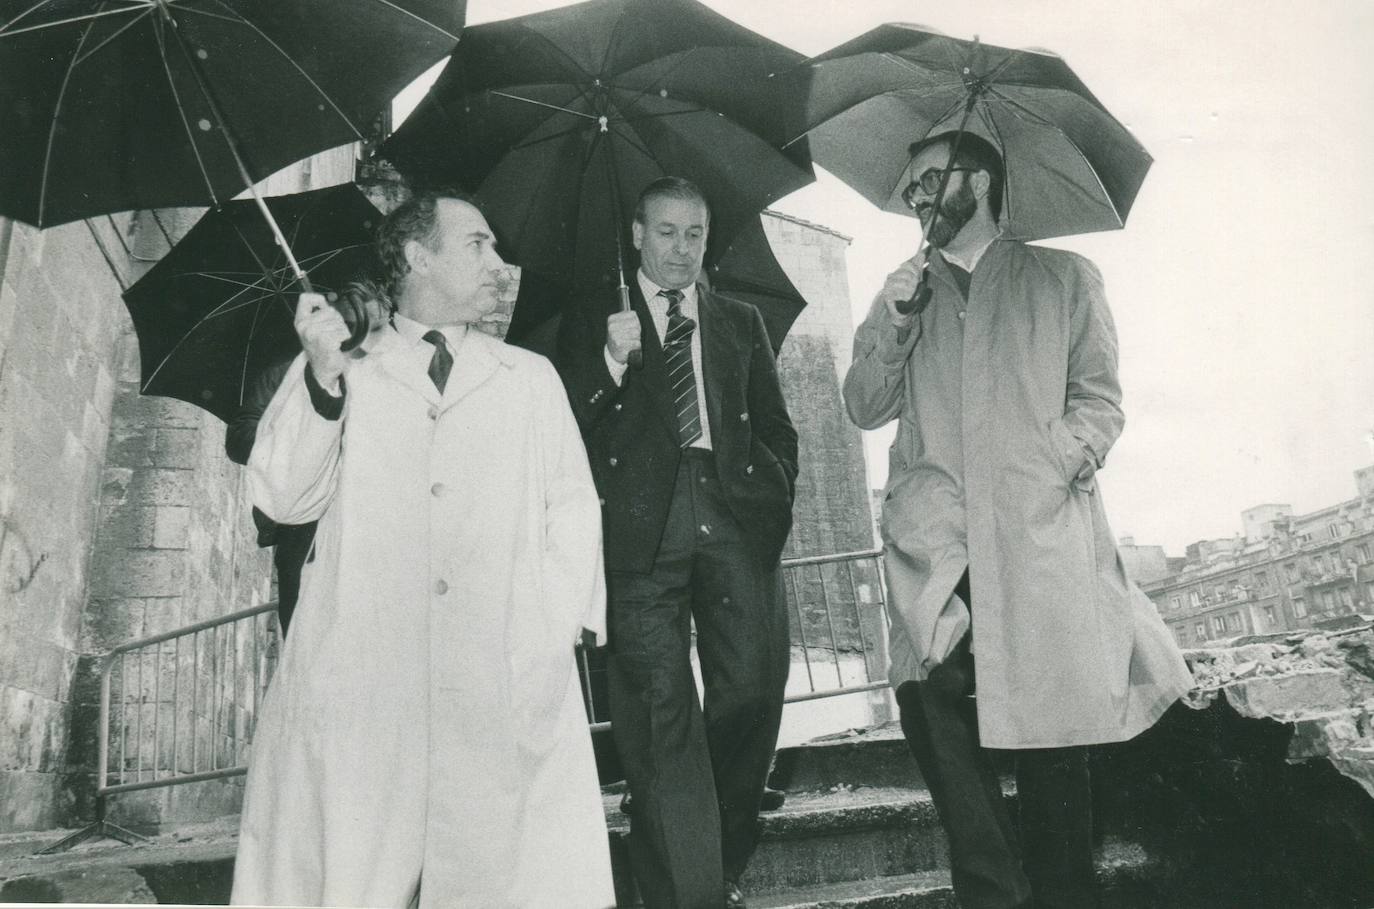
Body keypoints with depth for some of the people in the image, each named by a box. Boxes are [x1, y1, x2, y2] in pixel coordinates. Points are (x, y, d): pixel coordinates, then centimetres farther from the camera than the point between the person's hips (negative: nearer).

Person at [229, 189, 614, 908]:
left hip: (508, 683, 1)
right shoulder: (335, 372, 15)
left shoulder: (532, 377, 20)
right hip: (357, 677, -1)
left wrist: (559, 619, -3)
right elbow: (281, 498, 4)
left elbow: (573, 505, 12)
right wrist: (323, 380, -9)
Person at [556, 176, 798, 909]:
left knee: (753, 689, -4)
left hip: (735, 518, 2)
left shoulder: (742, 321, 23)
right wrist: (611, 362, -9)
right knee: (661, 716, -6)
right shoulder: (591, 323, 15)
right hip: (642, 527, -2)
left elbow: (776, 427, 23)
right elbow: (566, 433, 6)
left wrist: (772, 499, 7)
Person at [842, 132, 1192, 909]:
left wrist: (1054, 465, -9)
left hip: (1042, 532, -2)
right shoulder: (908, 294, 23)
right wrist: (890, 322, 1)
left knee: (1050, 725, -6)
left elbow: (1100, 401, 8)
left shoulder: (1064, 278, 15)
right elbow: (866, 408, 15)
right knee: (934, 699, -14)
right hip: (935, 535, 2)